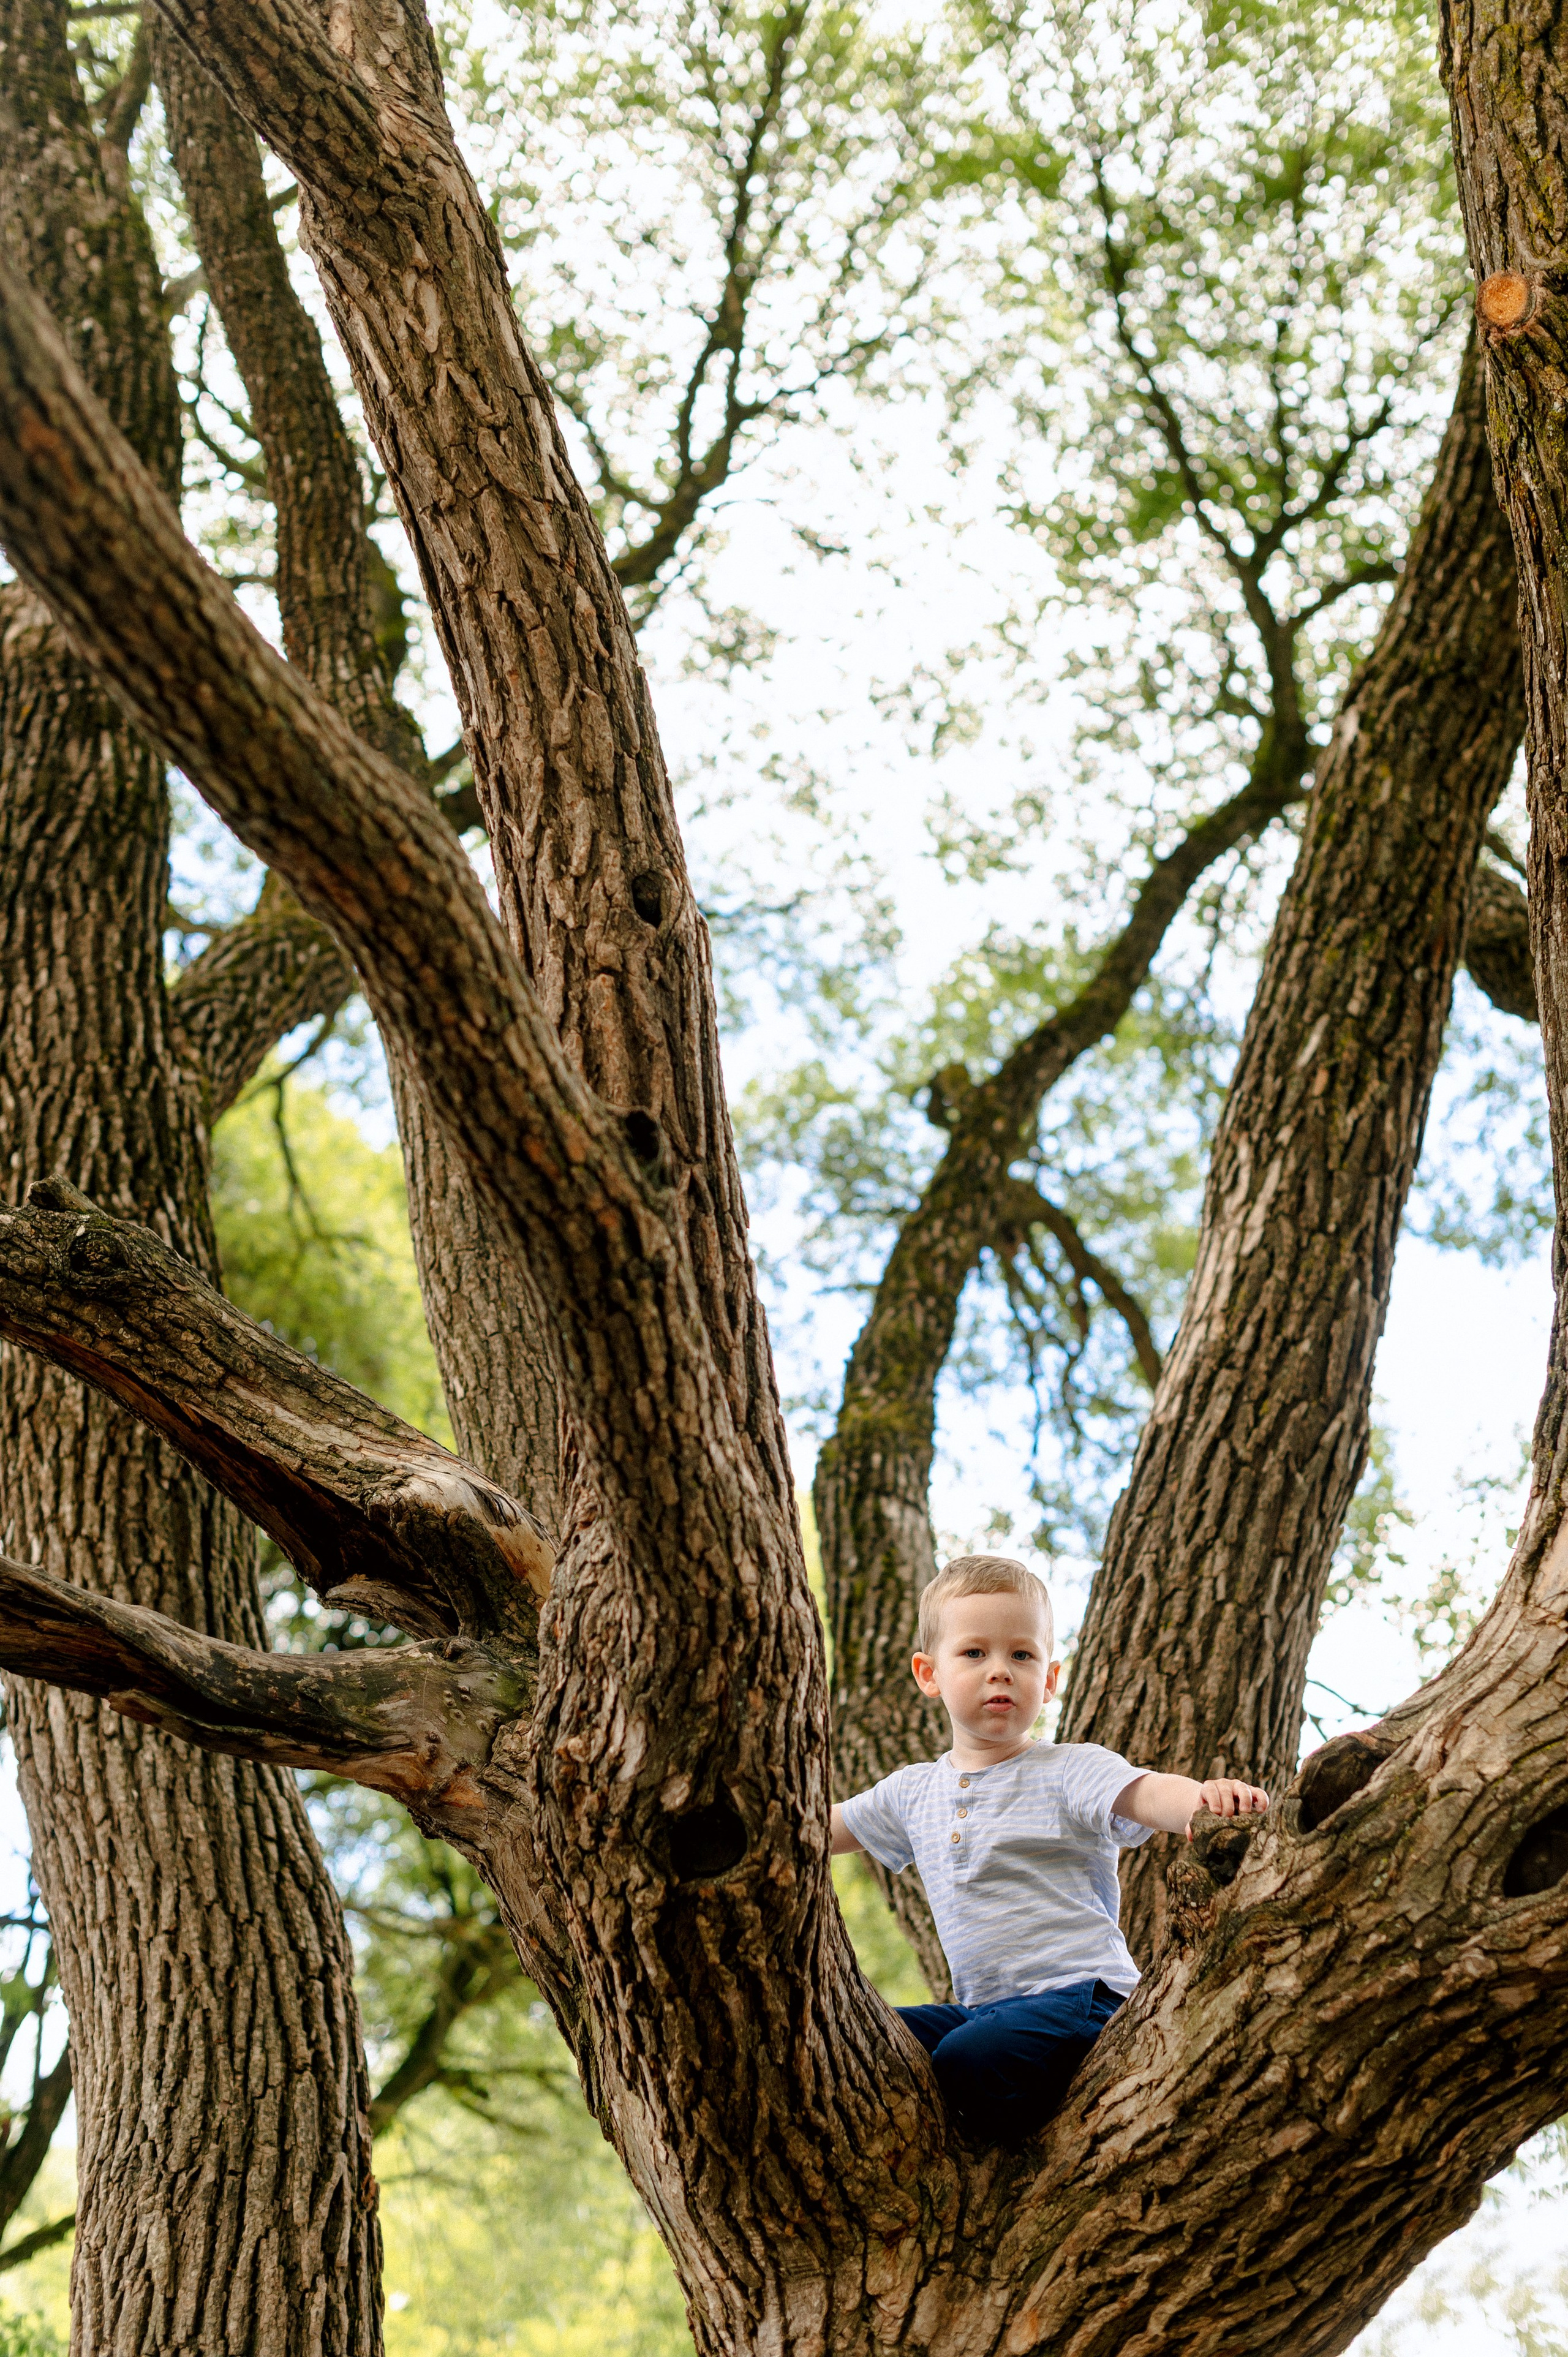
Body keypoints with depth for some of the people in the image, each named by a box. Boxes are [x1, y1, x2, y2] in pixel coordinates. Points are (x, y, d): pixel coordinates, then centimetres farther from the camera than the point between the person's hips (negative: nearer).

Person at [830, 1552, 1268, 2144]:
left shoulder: (1069, 1773, -3)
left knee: (968, 2063, -31)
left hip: (1080, 1995, -7)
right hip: (984, 2007, 7)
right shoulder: (913, 1791, 15)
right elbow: (824, 1828, 29)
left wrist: (1205, 1797, -45)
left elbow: (1146, 1794, -22)